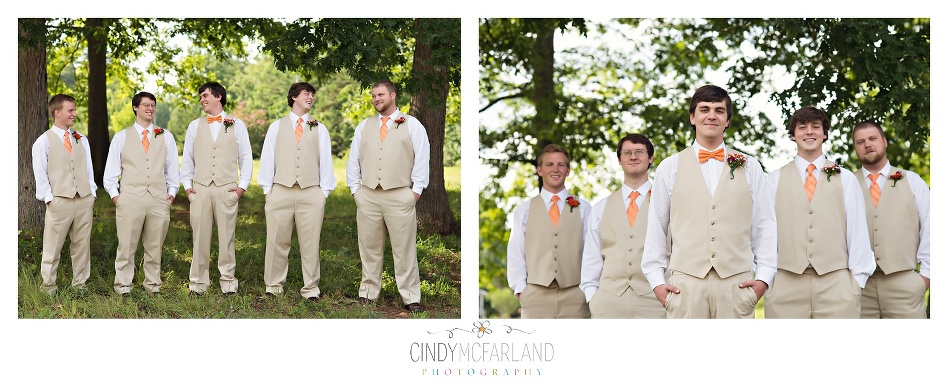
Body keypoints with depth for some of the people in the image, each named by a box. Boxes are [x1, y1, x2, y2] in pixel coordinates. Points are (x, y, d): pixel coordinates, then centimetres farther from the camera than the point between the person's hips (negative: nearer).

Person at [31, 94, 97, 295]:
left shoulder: (82, 140, 14)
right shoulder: (44, 141, 0)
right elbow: (40, 174, -3)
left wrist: (92, 192, 6)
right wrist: (48, 198, -9)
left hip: (84, 200, 4)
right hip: (59, 201, -4)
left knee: (82, 244, 8)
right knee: (53, 246, 0)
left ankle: (80, 284, 16)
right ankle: (48, 285, 8)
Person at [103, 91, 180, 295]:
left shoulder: (166, 137, 14)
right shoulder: (121, 137, 10)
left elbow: (172, 167, 16)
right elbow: (111, 169, 10)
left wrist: (172, 192, 7)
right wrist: (114, 194, 1)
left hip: (159, 199, 2)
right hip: (130, 199, -2)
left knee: (155, 246, 6)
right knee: (127, 245, -3)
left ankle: (153, 284, 14)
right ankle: (123, 285, 4)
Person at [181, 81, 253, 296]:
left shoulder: (236, 125, 8)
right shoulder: (194, 126, 14)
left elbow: (246, 158, 7)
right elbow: (187, 158, 15)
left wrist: (243, 185, -2)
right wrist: (187, 184, 6)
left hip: (227, 189, -2)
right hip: (200, 189, 2)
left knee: (226, 236, -1)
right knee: (200, 236, 1)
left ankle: (228, 281, 6)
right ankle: (198, 282, 6)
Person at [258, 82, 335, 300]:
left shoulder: (320, 129, 11)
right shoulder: (277, 127, 11)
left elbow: (326, 162, 9)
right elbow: (267, 159, 9)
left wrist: (324, 191, 2)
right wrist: (267, 190, 4)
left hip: (311, 193, 0)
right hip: (280, 191, 0)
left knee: (310, 244, 0)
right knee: (277, 242, 2)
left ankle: (310, 289, 7)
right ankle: (274, 286, 12)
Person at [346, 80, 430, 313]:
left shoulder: (412, 125, 4)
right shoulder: (364, 126, 15)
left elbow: (422, 158, -1)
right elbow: (353, 160, 15)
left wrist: (416, 190, -6)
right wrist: (355, 188, 8)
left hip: (400, 195, -4)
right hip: (367, 196, 4)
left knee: (404, 249, -3)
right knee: (369, 248, 7)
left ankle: (411, 298, 1)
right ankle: (368, 293, 15)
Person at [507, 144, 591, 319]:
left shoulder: (583, 208, 7)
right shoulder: (524, 210, 9)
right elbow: (516, 252, 6)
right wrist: (520, 289, -2)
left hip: (574, 293, 0)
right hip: (536, 294, 0)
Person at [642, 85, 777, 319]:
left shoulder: (749, 168, 11)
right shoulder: (669, 168, 10)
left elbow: (764, 226, 9)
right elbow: (656, 228, 10)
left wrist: (764, 277, 0)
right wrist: (656, 280, 3)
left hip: (736, 282, 1)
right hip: (685, 283, 0)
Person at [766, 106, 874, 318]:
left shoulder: (845, 178, 10)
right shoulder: (775, 179, 9)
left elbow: (858, 230, 6)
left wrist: (857, 279, 1)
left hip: (836, 283, 0)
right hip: (785, 284, 0)